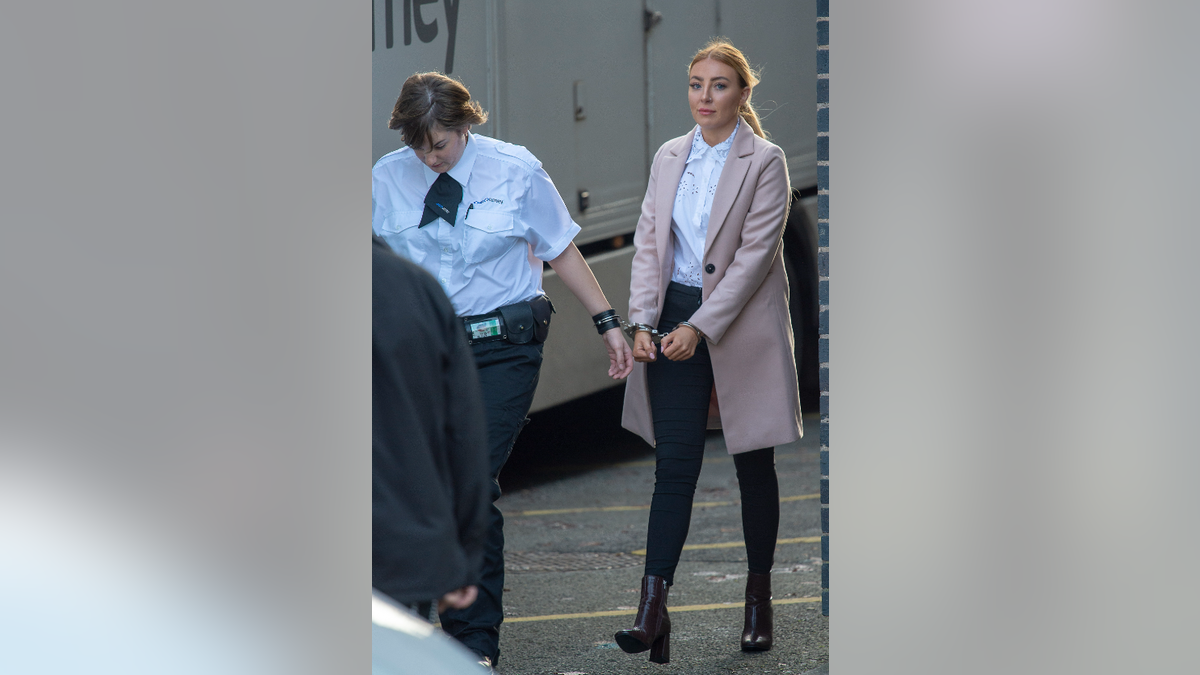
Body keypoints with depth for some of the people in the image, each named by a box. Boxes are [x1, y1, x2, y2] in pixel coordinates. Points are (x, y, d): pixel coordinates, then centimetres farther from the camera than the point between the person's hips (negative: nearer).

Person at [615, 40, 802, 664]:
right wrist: (642, 321, -6)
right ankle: (652, 611, -11)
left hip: (742, 325, -3)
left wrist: (699, 327, -18)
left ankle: (759, 597, 22)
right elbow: (649, 243, 7)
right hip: (676, 322, 3)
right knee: (674, 466, -4)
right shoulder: (669, 158, 8)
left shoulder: (765, 162, -7)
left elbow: (754, 254, -13)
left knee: (754, 467, 8)